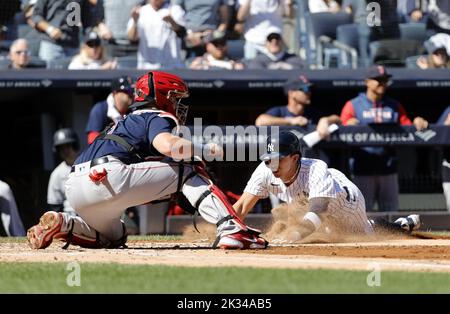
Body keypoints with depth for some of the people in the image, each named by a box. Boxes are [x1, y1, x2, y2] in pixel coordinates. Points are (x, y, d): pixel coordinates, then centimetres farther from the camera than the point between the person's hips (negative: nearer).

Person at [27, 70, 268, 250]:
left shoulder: (129, 121, 34)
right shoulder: (157, 117, 8)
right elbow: (167, 145, -16)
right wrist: (207, 150, -3)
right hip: (108, 177, -9)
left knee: (113, 237, 35)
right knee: (187, 171, 2)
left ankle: (64, 224, 8)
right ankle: (231, 229, -14)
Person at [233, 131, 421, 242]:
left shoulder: (316, 170, -45)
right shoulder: (265, 171, -30)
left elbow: (318, 212, -58)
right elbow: (241, 208, -31)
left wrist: (291, 238, -75)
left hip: (345, 200, -6)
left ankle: (403, 226, 38)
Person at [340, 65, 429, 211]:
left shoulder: (394, 106, 15)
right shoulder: (353, 105, 5)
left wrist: (418, 124, -9)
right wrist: (349, 127, -21)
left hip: (388, 168, 3)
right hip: (363, 169, -3)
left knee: (391, 209, 4)